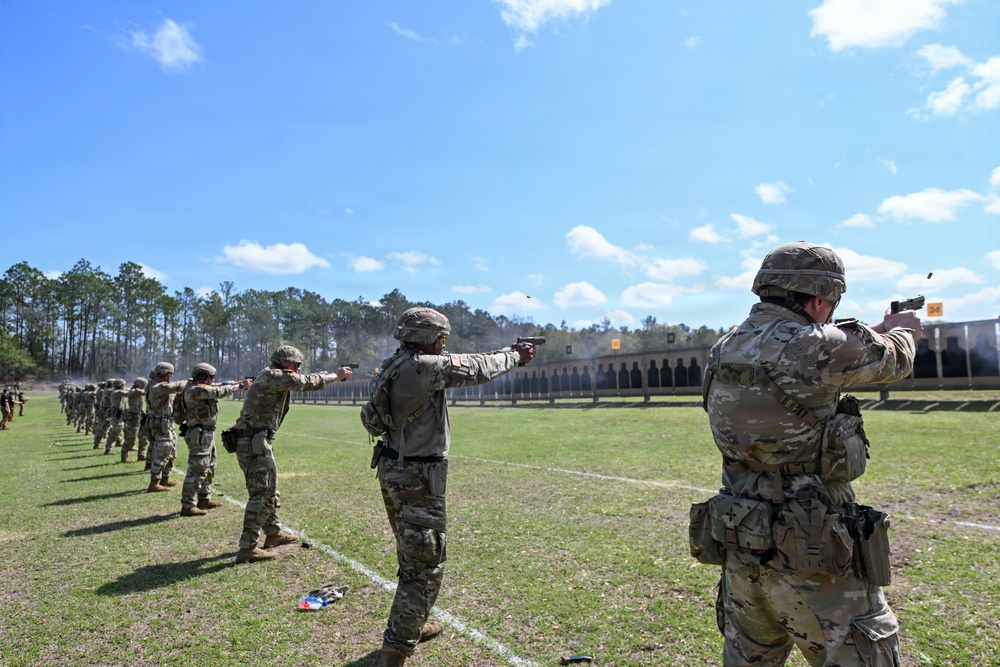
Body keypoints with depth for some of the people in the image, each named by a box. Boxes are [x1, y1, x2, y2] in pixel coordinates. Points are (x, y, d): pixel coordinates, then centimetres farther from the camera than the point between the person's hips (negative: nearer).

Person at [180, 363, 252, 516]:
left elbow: (222, 386, 12)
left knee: (209, 468, 20)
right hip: (200, 435, -11)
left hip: (207, 434, 11)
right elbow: (221, 391, -21)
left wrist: (242, 382, 1)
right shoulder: (196, 390, -18)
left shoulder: (203, 387, 11)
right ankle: (188, 506, -3)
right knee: (197, 470, -8)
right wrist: (242, 385, -11)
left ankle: (204, 499, 31)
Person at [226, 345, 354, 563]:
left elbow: (304, 381, 20)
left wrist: (333, 375, 15)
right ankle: (247, 548, -3)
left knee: (269, 490, 20)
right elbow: (308, 382, -10)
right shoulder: (275, 376, -14)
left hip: (251, 442, 10)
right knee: (262, 494, -7)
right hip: (255, 444, -10)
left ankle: (273, 533, 33)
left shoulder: (271, 376, 15)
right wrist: (336, 375, 3)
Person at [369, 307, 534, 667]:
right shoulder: (424, 366, -21)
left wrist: (506, 352, 15)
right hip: (417, 478, -10)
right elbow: (476, 369, -12)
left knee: (412, 557, 25)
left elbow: (461, 366, 15)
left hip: (393, 472, 10)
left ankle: (413, 625, 42)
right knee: (425, 567, 0)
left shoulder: (396, 366, 8)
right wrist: (515, 357, 6)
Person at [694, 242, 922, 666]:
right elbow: (893, 360, 3)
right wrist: (901, 329, 26)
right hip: (813, 557, -7)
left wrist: (879, 332, 30)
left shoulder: (725, 349, 2)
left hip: (740, 550, 7)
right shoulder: (816, 348, -19)